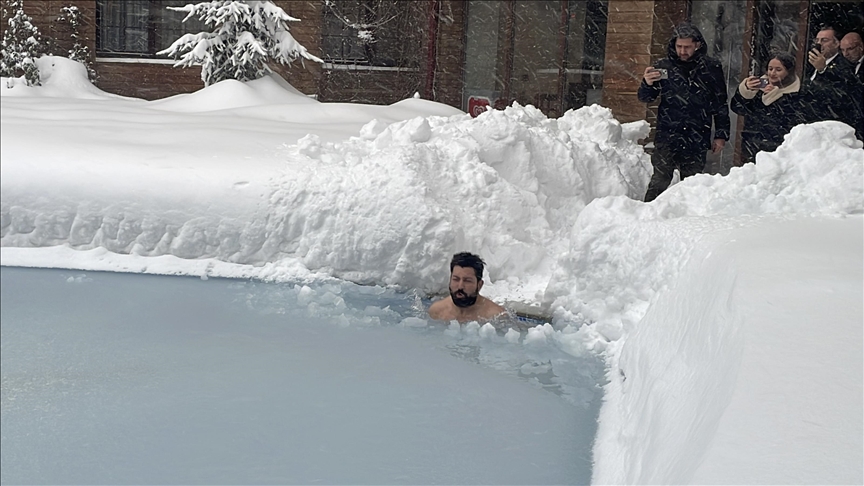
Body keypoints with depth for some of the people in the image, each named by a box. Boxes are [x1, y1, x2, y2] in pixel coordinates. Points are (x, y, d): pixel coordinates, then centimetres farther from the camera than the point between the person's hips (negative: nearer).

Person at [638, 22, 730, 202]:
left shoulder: (711, 68, 4)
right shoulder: (663, 66, 4)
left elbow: (720, 104, 11)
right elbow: (645, 98, 10)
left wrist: (721, 135, 8)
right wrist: (647, 83, -12)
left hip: (697, 140, 1)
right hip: (667, 137, -1)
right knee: (660, 181, -8)